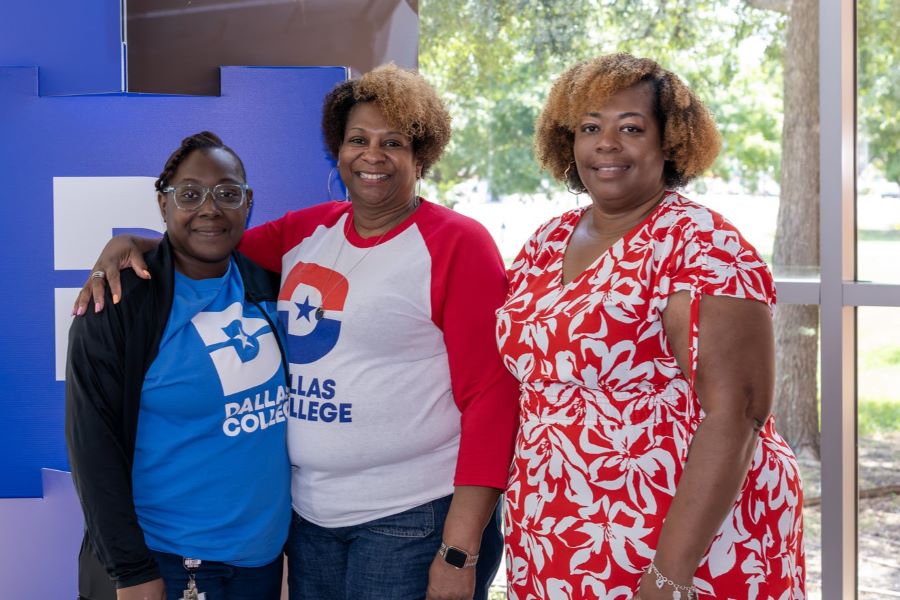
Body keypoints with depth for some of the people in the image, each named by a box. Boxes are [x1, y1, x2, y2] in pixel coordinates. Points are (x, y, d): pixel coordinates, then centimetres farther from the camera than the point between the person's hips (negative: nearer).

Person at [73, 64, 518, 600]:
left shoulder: (457, 244, -8)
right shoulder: (306, 231, 7)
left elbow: (492, 396, -12)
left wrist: (459, 553, -17)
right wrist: (129, 245, -4)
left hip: (415, 520, -5)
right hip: (309, 515, 5)